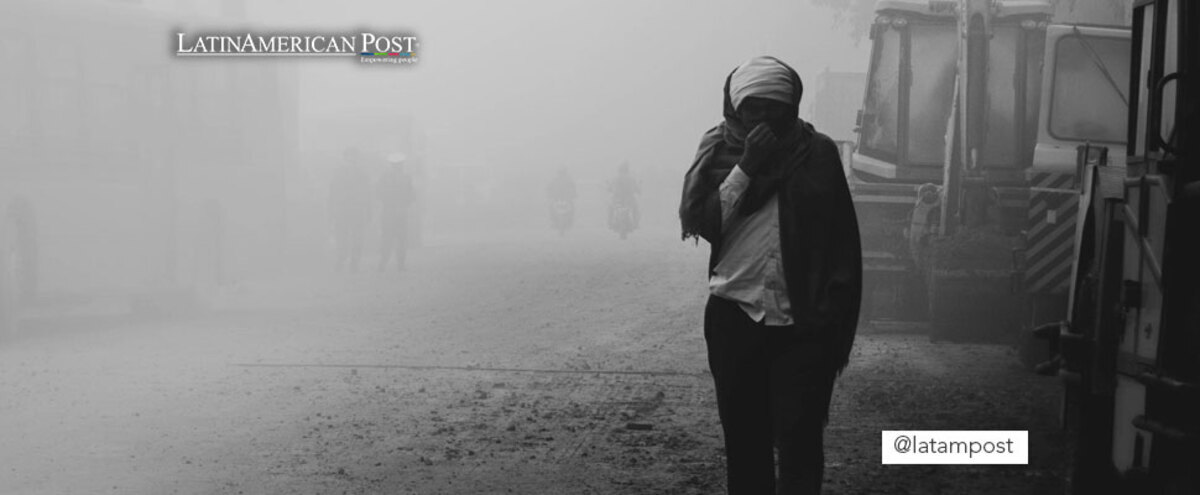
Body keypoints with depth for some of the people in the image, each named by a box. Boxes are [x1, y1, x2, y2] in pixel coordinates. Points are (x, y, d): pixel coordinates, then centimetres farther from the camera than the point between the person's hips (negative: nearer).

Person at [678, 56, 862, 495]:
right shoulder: (720, 151, 5)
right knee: (743, 441, 8)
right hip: (734, 318, 2)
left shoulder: (817, 154, 1)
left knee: (800, 443, -7)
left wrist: (835, 322, -5)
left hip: (802, 326, -2)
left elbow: (843, 242, 1)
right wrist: (746, 167, -14)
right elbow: (699, 222, -6)